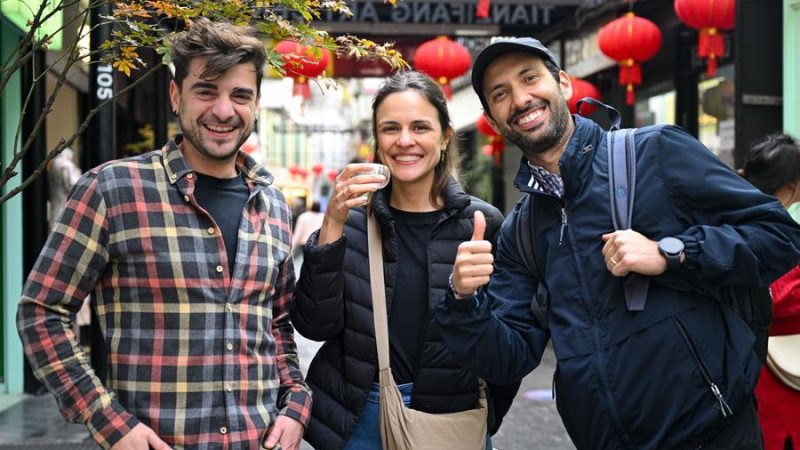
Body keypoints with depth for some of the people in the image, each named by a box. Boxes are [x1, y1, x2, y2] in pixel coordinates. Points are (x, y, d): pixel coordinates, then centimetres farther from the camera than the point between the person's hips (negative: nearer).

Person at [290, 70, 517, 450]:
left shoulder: (483, 223, -5)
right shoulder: (352, 217, -3)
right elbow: (315, 325, -11)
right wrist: (332, 226, -18)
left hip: (452, 419, 0)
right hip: (358, 419, 1)